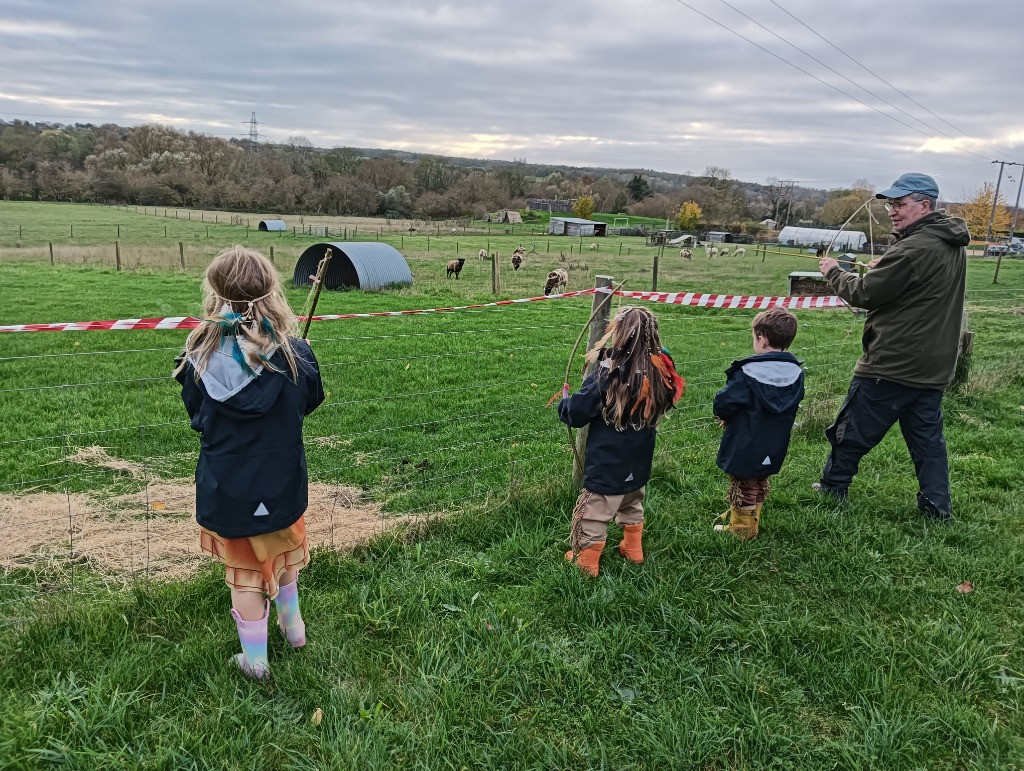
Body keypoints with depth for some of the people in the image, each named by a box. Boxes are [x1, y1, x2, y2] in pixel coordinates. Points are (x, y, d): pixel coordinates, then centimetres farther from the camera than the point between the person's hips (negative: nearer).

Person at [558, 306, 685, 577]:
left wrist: (564, 401, 1)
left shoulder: (609, 372, -25)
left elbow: (577, 413, -21)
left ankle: (585, 562, 25)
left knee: (593, 513, 11)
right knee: (631, 505, 28)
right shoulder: (660, 369, -8)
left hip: (607, 464, -6)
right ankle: (633, 549, 43)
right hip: (638, 462, 6)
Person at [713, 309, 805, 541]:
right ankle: (752, 519, 38)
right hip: (774, 447, 6)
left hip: (745, 446, -6)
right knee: (761, 484, 23)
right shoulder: (796, 373, -4)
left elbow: (724, 403, -24)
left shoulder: (747, 373, -24)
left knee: (743, 486, 8)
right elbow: (792, 405, 8)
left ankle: (741, 528, 20)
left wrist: (724, 415, 1)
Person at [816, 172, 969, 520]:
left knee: (852, 431, 8)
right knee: (928, 436, 15)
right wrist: (882, 270, 5)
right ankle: (937, 505, 18)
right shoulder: (954, 246, 9)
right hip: (933, 368, 9)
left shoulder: (911, 250, -22)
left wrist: (834, 272, 1)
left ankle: (832, 488, 22)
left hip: (891, 365, -8)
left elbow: (864, 294, -16)